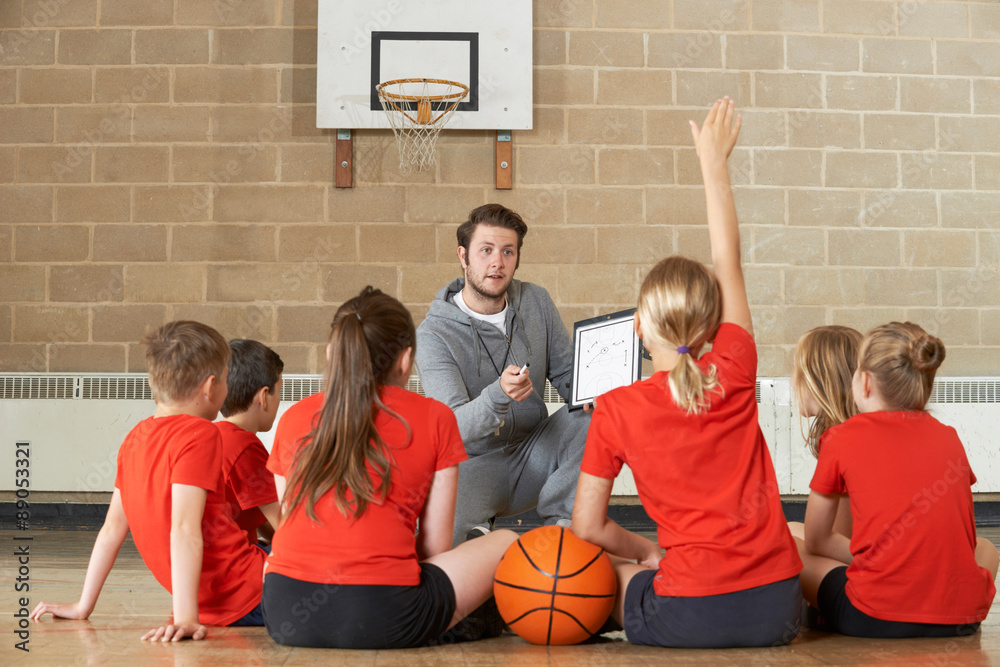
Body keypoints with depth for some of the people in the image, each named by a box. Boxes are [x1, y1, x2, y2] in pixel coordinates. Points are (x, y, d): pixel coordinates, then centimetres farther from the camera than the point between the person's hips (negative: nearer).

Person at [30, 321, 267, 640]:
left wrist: (83, 606, 17)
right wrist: (185, 619, -27)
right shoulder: (200, 434, -13)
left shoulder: (136, 438, 11)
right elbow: (184, 529, -23)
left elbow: (112, 528, 13)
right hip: (249, 596, -8)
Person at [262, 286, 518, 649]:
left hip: (285, 617, 3)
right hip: (382, 613, -2)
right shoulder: (435, 418, 6)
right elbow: (435, 546, 7)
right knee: (505, 542, 20)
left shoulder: (295, 418, 15)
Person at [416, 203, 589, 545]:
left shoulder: (536, 302, 1)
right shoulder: (433, 334, -15)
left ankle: (559, 519, -7)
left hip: (533, 453, 5)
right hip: (474, 464, -5)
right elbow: (453, 426, -24)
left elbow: (568, 375, 10)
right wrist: (499, 395, -45)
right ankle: (477, 530, -1)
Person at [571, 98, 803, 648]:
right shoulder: (735, 375, 0)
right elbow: (728, 260, 12)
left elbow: (586, 527, 1)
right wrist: (714, 161, 20)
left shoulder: (617, 408, -3)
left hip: (691, 617, 0)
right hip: (778, 611, 0)